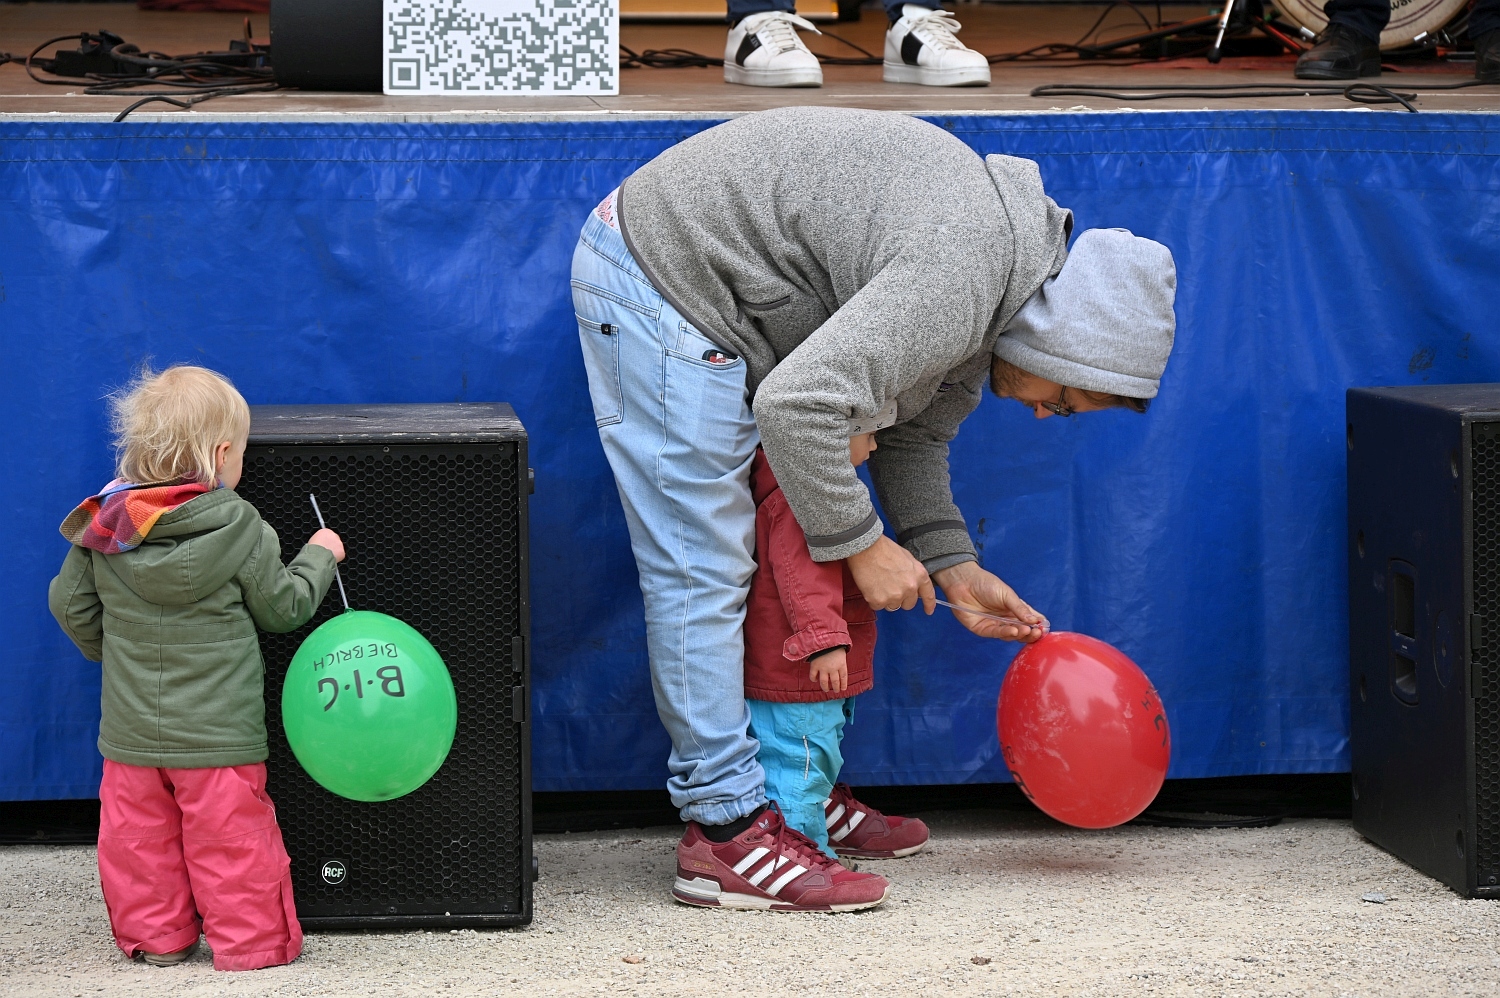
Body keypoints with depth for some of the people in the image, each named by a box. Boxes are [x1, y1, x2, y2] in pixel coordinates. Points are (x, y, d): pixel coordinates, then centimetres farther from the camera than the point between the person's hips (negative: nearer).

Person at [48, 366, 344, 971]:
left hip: (131, 733, 3)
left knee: (140, 837, 15)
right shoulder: (238, 528, -13)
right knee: (231, 839, 6)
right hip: (219, 731, -3)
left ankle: (154, 936, 22)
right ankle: (251, 940, 12)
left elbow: (72, 607, 7)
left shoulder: (102, 526, -3)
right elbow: (282, 608, -3)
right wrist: (318, 558, 14)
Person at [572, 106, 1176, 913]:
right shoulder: (959, 278, -26)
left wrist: (951, 564, 7)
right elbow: (796, 404, -32)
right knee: (700, 568, -9)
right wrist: (861, 542, -21)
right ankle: (727, 826, -7)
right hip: (659, 278, -11)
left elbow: (912, 427, 16)